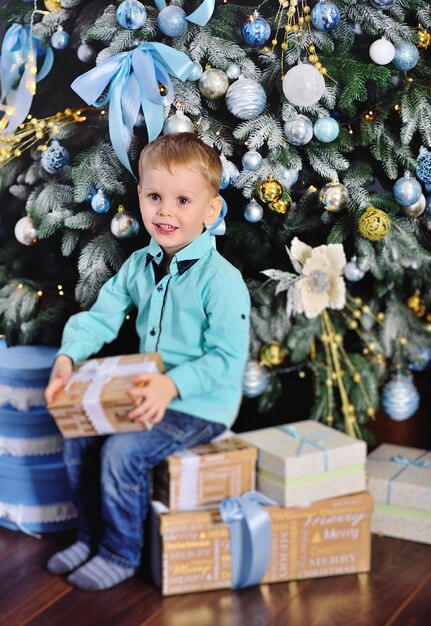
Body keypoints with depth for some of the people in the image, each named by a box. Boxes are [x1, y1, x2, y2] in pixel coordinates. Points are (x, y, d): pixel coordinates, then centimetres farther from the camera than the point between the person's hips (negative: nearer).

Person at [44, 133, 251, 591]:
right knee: (78, 435, 0)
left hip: (201, 404, -8)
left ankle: (120, 555, 1)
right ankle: (90, 536, 19)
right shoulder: (138, 265, 4)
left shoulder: (220, 280, -20)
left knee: (123, 451, -23)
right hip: (148, 394, 8)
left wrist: (172, 384, -33)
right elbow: (101, 316, 4)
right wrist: (68, 356, -14)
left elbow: (226, 359, -22)